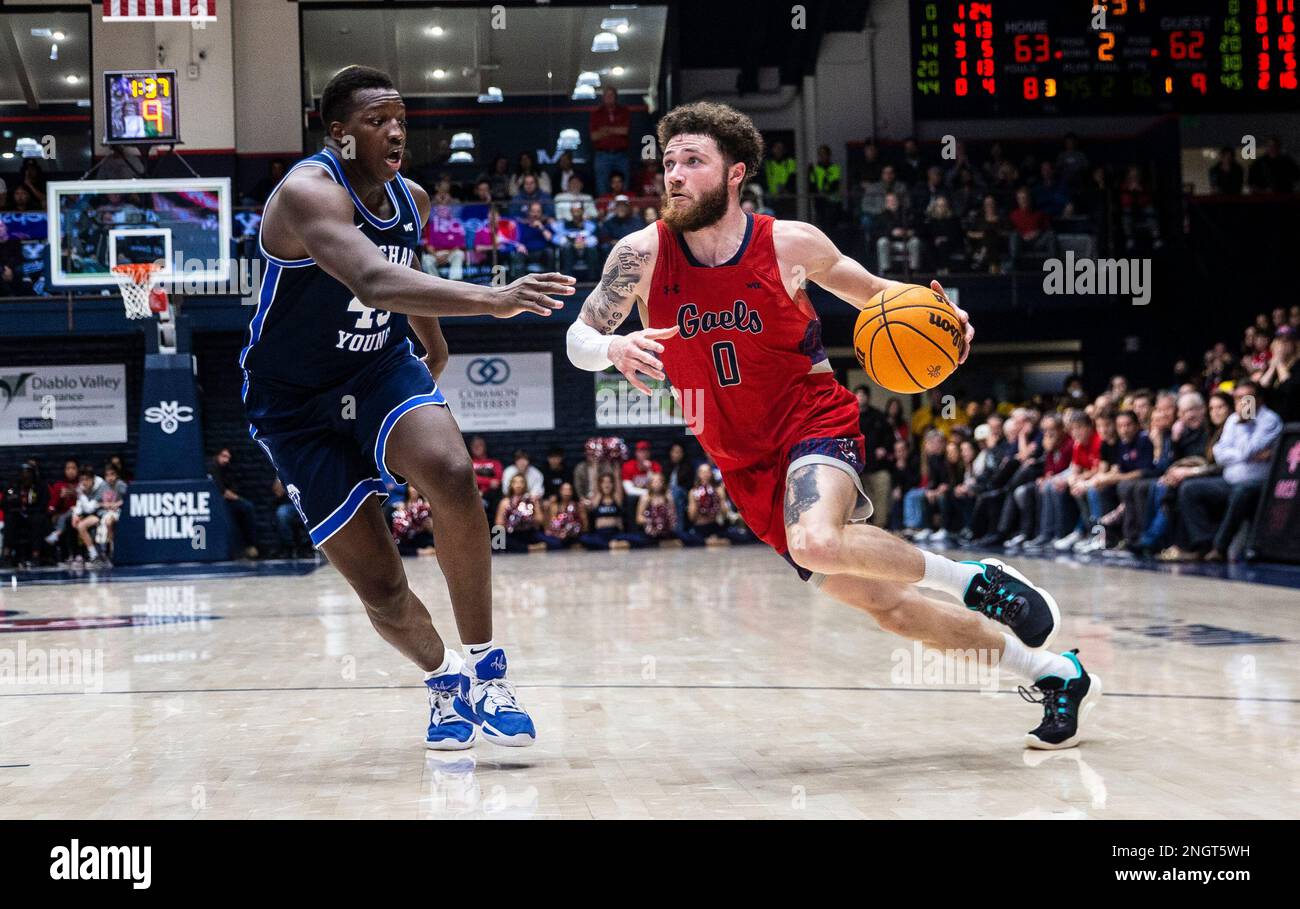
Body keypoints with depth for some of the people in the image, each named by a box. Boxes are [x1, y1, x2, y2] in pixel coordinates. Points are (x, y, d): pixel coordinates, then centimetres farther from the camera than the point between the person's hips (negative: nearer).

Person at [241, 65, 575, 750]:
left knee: (452, 475, -29)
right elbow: (373, 281, -44)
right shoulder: (308, 192, -25)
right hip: (296, 404, -5)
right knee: (381, 590, -7)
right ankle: (442, 677, 26)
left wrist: (433, 341, 36)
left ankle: (481, 666, -16)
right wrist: (490, 300, -55)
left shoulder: (411, 200, 0)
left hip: (383, 370, 5)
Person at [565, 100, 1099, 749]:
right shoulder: (643, 254, -7)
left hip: (816, 426, -3)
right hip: (745, 464, 4)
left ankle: (974, 579, -11)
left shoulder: (791, 244, -9)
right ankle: (1056, 676, 21)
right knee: (880, 603, 5)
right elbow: (579, 340, -7)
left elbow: (874, 292, 7)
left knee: (816, 544, -37)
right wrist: (612, 348, -31)